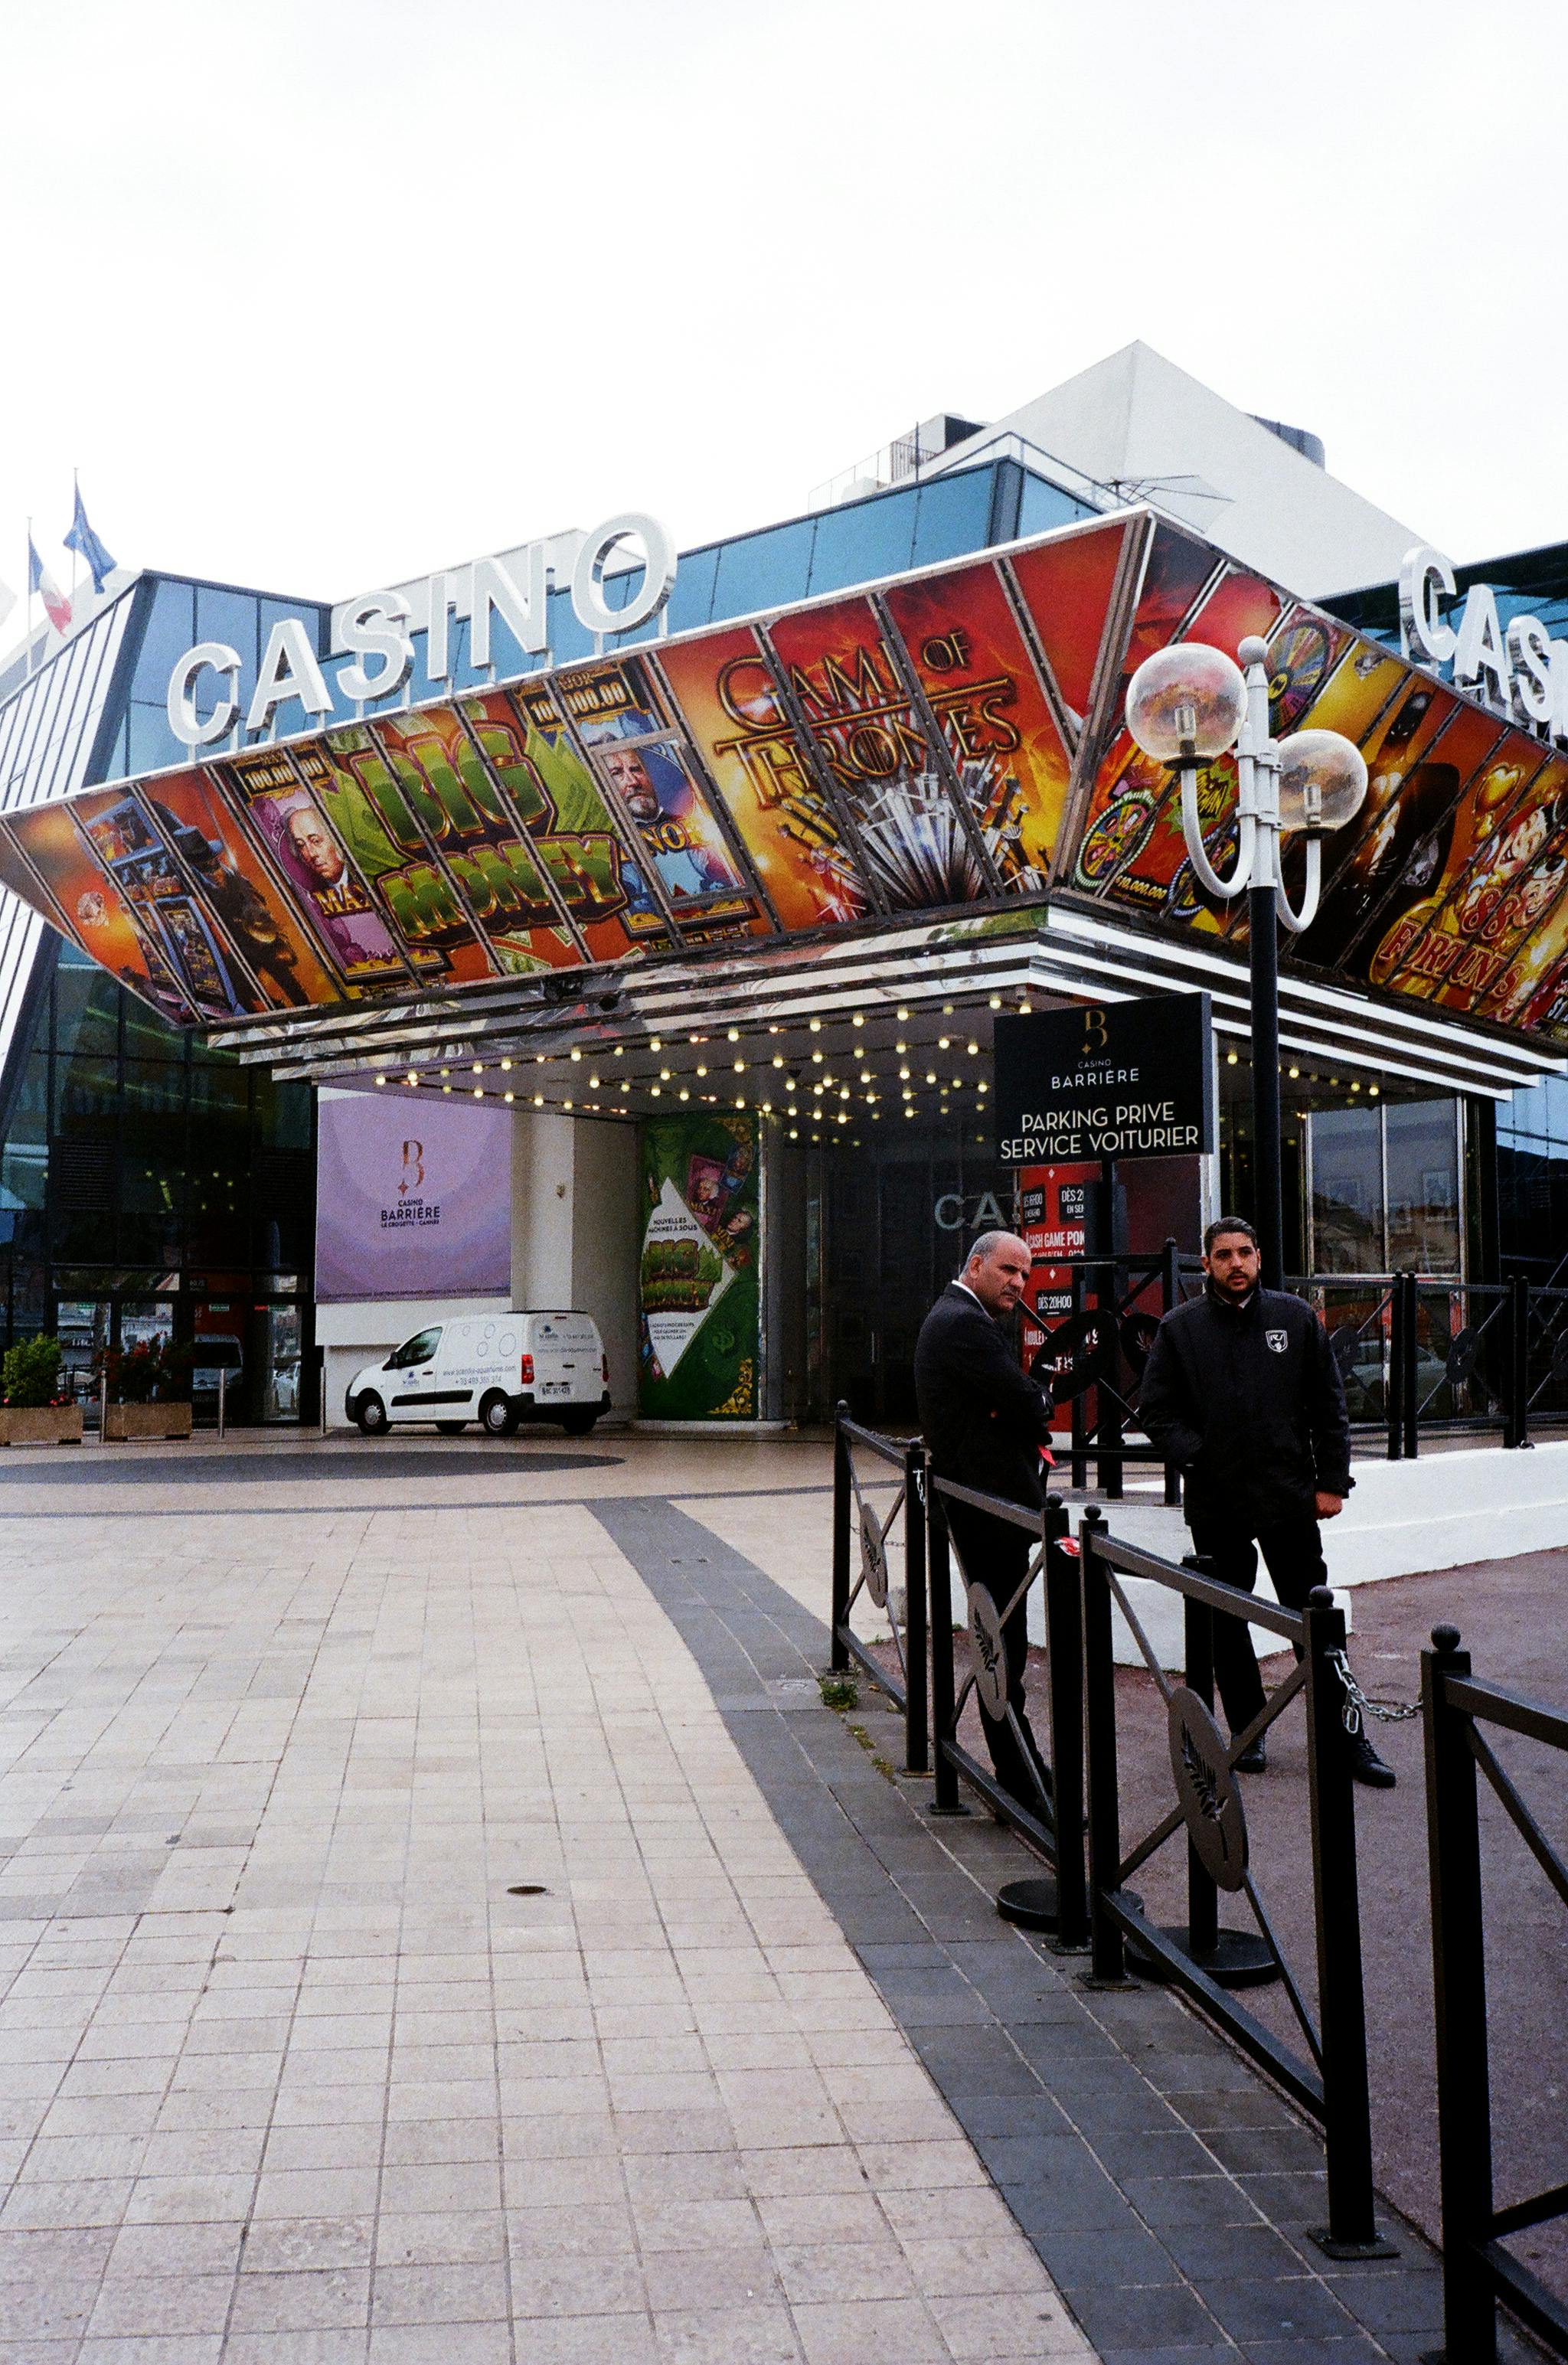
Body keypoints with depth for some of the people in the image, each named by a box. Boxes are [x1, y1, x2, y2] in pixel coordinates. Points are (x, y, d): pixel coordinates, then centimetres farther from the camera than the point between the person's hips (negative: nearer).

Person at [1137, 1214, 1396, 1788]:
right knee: (1227, 1626, 9)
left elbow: (1329, 1406, 7)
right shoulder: (1180, 1327, 1)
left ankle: (1348, 1738, 12)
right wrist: (1195, 1457, -10)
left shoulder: (1296, 1316, 4)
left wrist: (1332, 1481, 1)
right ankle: (1246, 1732, 22)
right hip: (1215, 1504, 0)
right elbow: (1155, 1409, 4)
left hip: (1291, 1501, 0)